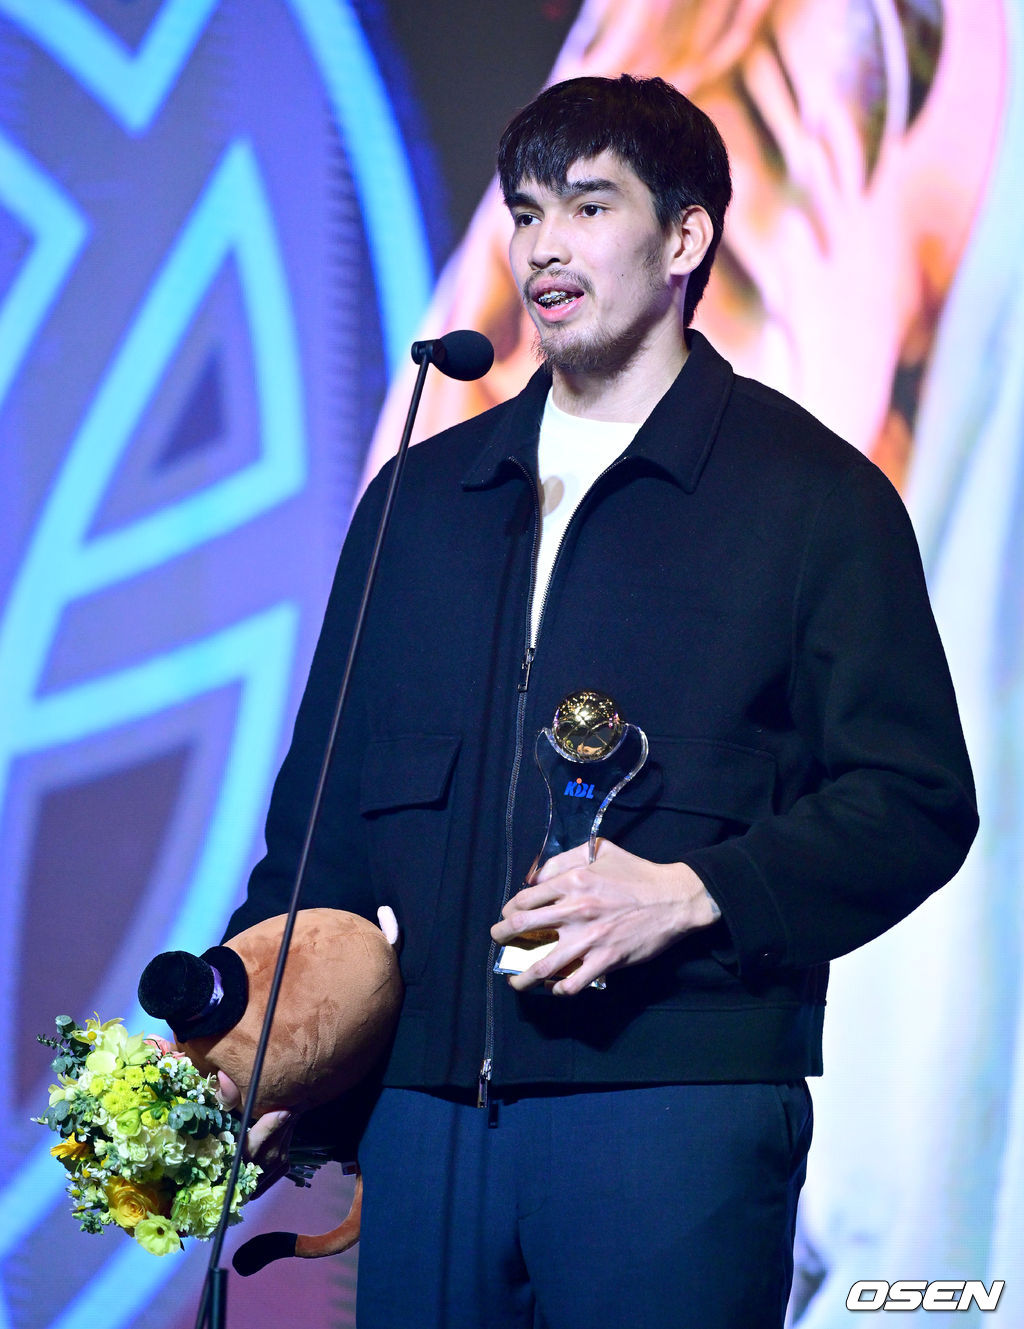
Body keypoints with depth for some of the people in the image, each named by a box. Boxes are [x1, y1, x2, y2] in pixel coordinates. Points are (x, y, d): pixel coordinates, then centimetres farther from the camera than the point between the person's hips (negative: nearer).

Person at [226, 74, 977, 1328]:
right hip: (425, 1103, 4)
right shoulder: (421, 497, 19)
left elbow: (917, 801, -1)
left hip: (677, 1095, -4)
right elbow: (325, 800, 19)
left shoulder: (811, 494, 5)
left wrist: (689, 893, -14)